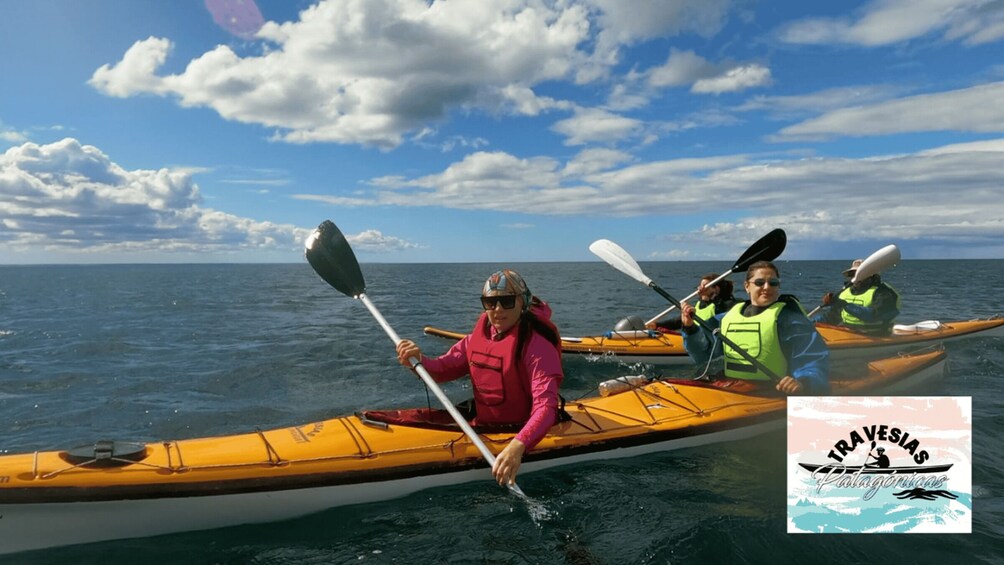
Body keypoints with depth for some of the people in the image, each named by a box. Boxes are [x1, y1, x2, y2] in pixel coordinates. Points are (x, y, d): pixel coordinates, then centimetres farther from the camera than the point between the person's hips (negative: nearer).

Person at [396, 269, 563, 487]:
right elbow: (444, 368, 4)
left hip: (518, 433, -6)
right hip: (481, 425, 7)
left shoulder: (537, 345, -21)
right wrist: (418, 361, -19)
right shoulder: (479, 336, 2)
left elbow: (546, 407, -30)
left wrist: (518, 446, -47)